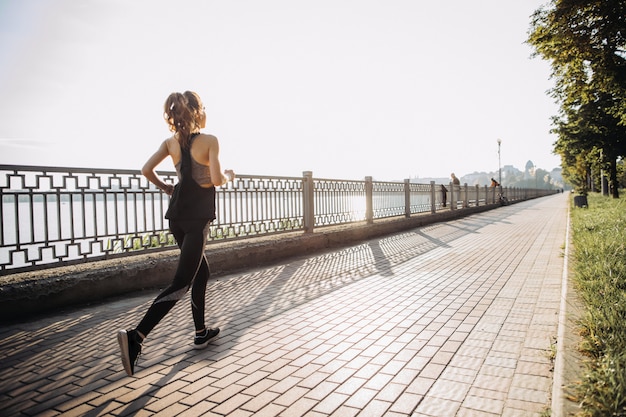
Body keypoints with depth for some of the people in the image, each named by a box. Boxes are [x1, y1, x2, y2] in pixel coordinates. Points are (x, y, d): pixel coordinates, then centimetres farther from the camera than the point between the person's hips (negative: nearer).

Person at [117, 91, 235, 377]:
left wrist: (165, 187, 18)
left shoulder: (171, 142, 7)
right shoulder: (210, 141, -9)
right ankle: (136, 336, -20)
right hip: (197, 216, -7)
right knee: (181, 283, -7)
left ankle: (201, 333, 28)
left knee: (201, 271, 20)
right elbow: (217, 180, -16)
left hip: (177, 214, 7)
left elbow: (146, 170, 1)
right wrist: (229, 176, 6)